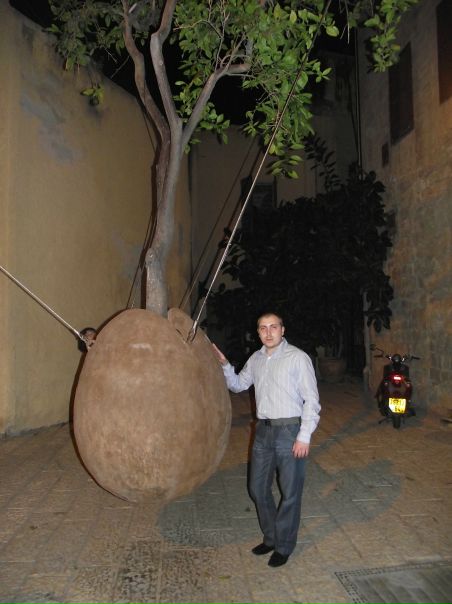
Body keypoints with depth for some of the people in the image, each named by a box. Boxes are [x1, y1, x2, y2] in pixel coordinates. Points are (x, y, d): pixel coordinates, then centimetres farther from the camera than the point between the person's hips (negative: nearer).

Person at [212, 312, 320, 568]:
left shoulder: (298, 357, -9)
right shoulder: (256, 359, 9)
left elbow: (311, 399, -10)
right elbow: (238, 385, 21)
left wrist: (304, 436, -14)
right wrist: (224, 364, 3)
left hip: (290, 430, -6)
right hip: (264, 431, 6)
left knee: (290, 492, 6)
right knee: (258, 488, 15)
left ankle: (284, 546, 25)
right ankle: (271, 537, 36)